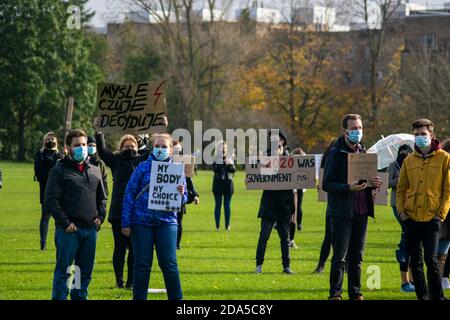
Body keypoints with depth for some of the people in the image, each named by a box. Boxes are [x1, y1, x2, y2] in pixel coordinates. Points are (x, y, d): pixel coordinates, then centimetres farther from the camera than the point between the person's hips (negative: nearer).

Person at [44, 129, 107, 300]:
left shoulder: (95, 171, 16)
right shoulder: (59, 171, -1)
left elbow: (102, 198, 25)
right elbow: (50, 201, -7)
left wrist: (100, 217, 8)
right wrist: (65, 222, -13)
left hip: (90, 229, 5)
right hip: (68, 230, -5)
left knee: (85, 272, 9)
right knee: (63, 271, -6)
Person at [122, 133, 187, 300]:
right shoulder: (143, 167, 1)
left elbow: (182, 201, 10)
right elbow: (129, 194, 1)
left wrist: (181, 194, -15)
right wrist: (126, 223, -4)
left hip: (166, 222, 1)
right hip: (142, 222, -1)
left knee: (169, 263, -4)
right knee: (142, 264, 3)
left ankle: (176, 298, 6)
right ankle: (139, 298, 12)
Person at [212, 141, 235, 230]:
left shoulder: (230, 158, 7)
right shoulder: (216, 159, 0)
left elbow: (233, 170, -1)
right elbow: (215, 169, -13)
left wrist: (230, 164, -19)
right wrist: (222, 163, -22)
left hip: (228, 183, 2)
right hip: (218, 183, -2)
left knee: (227, 204, 3)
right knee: (218, 204, -1)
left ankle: (227, 225, 7)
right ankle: (217, 225, 2)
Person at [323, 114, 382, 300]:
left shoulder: (363, 152, 14)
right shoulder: (336, 153, -6)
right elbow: (327, 185, -10)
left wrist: (375, 183, 0)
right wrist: (348, 188, -24)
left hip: (361, 212, 6)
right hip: (342, 212, -6)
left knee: (357, 256, 11)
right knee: (340, 256, -5)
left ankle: (355, 293, 17)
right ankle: (335, 294, 0)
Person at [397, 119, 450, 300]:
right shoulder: (409, 161, 11)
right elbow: (401, 188, 17)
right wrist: (401, 210, 3)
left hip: (431, 218, -4)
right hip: (411, 218, 4)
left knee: (431, 259, -11)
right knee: (415, 262, 7)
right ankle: (422, 296, 15)